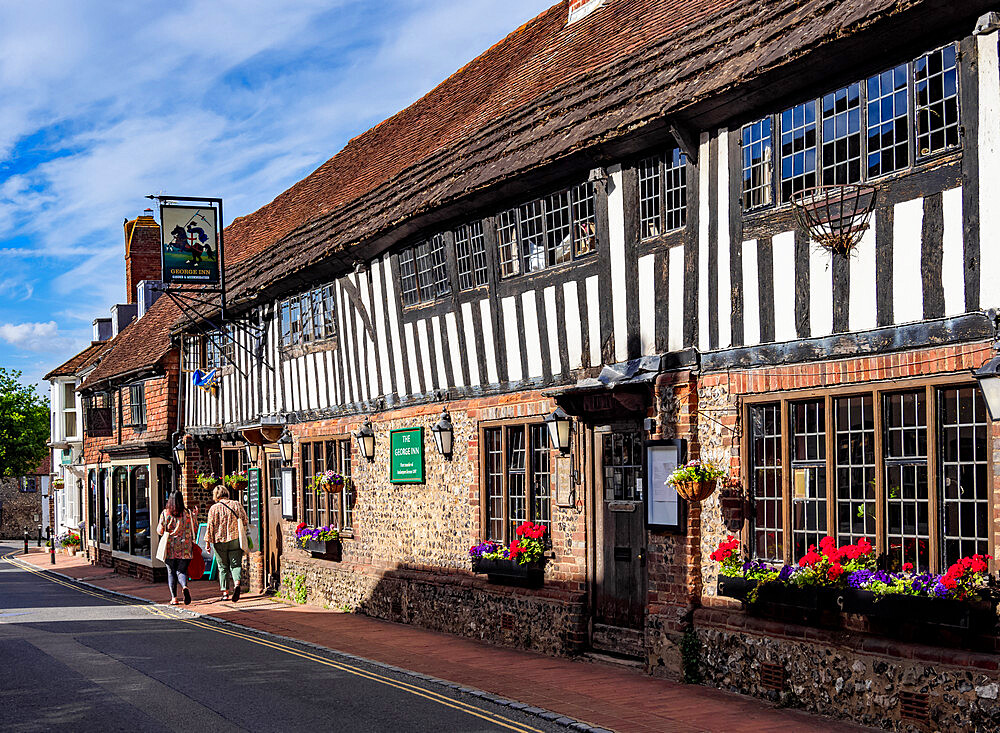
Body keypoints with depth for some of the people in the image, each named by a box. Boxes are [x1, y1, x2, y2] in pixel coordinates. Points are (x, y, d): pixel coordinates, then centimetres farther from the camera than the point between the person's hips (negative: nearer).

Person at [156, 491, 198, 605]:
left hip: (170, 548, 0)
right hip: (185, 549, 0)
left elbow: (160, 531, -1)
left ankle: (174, 597, 8)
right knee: (181, 571, 5)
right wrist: (195, 514, 18)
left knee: (171, 573, 11)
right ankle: (185, 587, -25)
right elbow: (194, 528, 8)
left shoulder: (165, 514, -5)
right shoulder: (188, 514, -3)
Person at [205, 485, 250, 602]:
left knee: (223, 567, 9)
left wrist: (208, 542, 3)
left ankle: (225, 592, 8)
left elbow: (210, 526, -4)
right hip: (236, 540, 1)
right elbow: (245, 522, 7)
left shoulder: (214, 508, -3)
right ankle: (237, 583, -24)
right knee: (236, 565, 4)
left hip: (220, 541, -1)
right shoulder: (237, 505, 5)